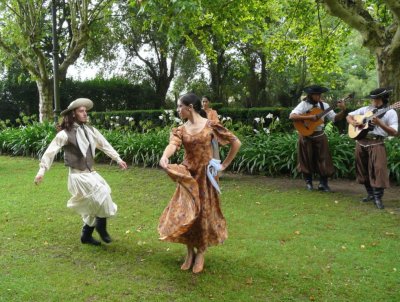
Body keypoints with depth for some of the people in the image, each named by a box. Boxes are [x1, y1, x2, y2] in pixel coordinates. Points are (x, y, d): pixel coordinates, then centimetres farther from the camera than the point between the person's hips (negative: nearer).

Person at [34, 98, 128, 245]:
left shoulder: (90, 130, 5)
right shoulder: (65, 134, -13)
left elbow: (105, 145, 14)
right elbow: (50, 151, -14)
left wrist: (118, 159, 16)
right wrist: (42, 170, -20)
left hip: (91, 173, 7)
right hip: (78, 175, -7)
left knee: (94, 207, 11)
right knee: (103, 194, -21)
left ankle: (86, 235, 29)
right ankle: (101, 226, 1)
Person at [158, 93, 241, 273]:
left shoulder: (210, 126, -8)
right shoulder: (181, 130, 2)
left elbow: (236, 143, -4)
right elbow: (173, 144, -19)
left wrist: (224, 165, -3)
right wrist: (165, 156, -41)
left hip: (206, 174, -3)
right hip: (187, 174, 3)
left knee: (204, 212, 4)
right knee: (186, 212, 3)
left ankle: (200, 253, 22)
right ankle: (190, 252, 22)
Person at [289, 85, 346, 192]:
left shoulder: (323, 105, 3)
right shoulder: (304, 104, -9)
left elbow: (335, 118, 4)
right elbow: (292, 116, -22)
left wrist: (343, 111, -13)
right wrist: (309, 117, -26)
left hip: (320, 135, 3)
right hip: (306, 135, -3)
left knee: (323, 159, 2)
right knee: (307, 159, 7)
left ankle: (323, 183, 12)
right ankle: (308, 183, 21)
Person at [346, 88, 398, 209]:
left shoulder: (390, 113, -1)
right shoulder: (365, 109, 12)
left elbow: (394, 132, -9)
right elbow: (349, 116, 18)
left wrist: (380, 123, -22)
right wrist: (353, 122, -5)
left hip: (377, 143, -5)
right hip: (361, 142, 5)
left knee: (378, 169, -14)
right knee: (363, 170, 9)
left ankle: (378, 197, -4)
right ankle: (370, 193, 24)